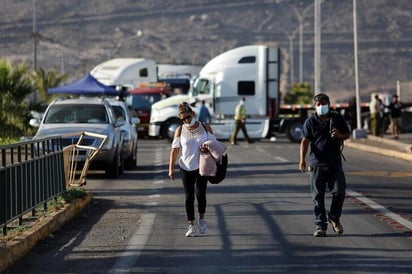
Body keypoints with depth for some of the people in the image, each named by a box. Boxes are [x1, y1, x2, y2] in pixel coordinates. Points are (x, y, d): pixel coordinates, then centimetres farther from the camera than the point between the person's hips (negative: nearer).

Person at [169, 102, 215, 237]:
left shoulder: (205, 127, 0)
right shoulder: (180, 131, 0)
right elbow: (174, 150, 0)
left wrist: (208, 148, -16)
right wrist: (171, 168, -6)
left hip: (202, 166, 0)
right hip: (186, 168, 0)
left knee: (200, 193, -7)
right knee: (189, 196, 0)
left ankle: (202, 218, 19)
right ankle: (191, 225, 6)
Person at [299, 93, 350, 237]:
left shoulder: (337, 118, 7)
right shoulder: (310, 121, 1)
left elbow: (347, 133, 16)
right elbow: (305, 141, -5)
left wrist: (340, 135, -8)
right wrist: (302, 159, -18)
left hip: (335, 162, 1)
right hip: (317, 164, -1)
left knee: (339, 191, -5)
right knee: (318, 196, -1)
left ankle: (334, 217, 20)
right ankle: (320, 226, 7)